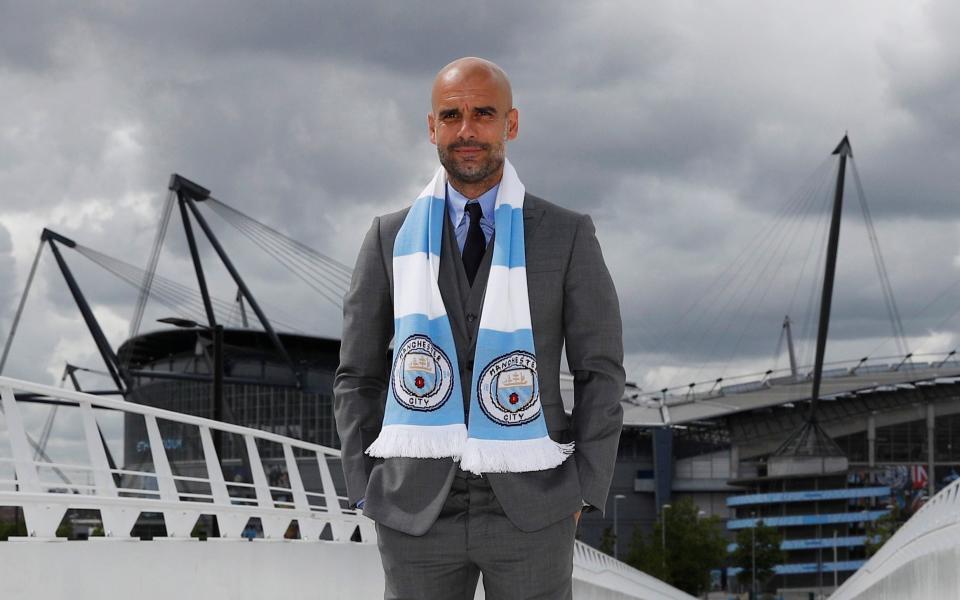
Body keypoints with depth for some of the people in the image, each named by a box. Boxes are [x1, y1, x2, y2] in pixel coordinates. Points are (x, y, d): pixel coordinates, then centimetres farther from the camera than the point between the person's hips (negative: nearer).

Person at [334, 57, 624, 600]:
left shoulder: (568, 236, 0)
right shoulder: (392, 239, 5)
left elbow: (601, 372, 3)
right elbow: (358, 377, 10)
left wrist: (583, 493, -5)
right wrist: (366, 493, 2)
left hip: (530, 509, -1)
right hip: (419, 511, 1)